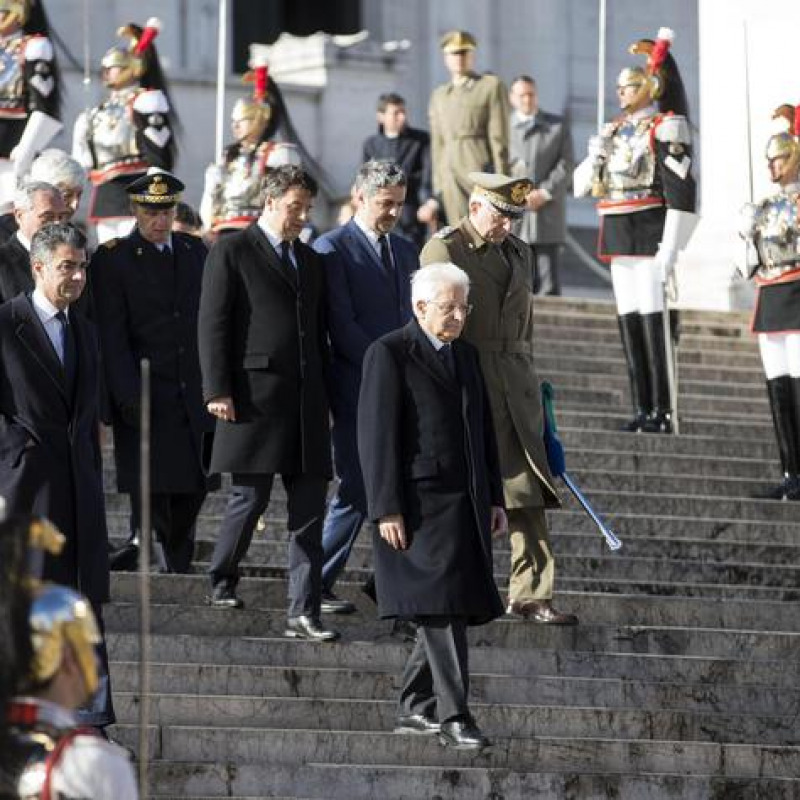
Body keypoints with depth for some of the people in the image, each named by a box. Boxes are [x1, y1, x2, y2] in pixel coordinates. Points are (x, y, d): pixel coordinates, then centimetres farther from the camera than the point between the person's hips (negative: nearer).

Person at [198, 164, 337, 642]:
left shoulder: (310, 261, 20)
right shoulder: (233, 252, 0)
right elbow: (213, 325, -5)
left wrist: (326, 395, 16)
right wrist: (217, 390, -12)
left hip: (306, 402, 6)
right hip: (255, 396, -6)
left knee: (310, 512, -1)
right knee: (251, 497, -1)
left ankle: (304, 614, -2)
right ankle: (223, 583, 22)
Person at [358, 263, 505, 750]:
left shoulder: (466, 355, 17)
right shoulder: (389, 354, -6)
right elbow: (377, 435, -10)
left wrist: (494, 498, 16)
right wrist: (387, 509, -16)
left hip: (465, 506, 7)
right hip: (419, 504, -7)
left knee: (454, 610, 6)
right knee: (440, 607, -12)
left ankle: (416, 709, 16)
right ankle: (453, 715, -11)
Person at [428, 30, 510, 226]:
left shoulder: (492, 86, 2)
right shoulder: (439, 95, 18)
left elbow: (499, 136, -3)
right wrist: (438, 187, 12)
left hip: (481, 169, -4)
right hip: (451, 172, 4)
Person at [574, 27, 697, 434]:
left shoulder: (664, 129, -8)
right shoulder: (614, 131, 16)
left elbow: (681, 192, -13)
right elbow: (581, 186, 20)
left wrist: (670, 249, -19)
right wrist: (595, 158, -1)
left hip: (648, 234, -8)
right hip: (618, 236, 8)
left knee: (653, 321, -9)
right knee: (628, 321, 7)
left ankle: (663, 412, -7)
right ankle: (642, 410, 10)